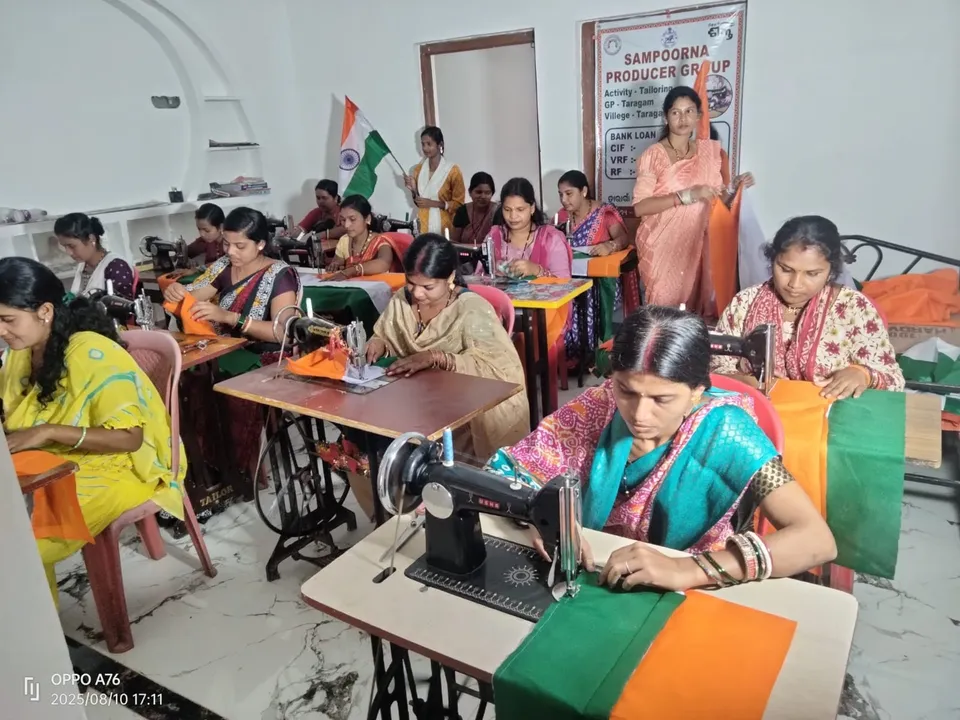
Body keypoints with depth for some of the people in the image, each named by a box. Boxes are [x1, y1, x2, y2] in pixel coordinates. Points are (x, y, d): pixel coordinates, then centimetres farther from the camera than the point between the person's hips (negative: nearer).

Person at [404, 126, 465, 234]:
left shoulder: (453, 171, -6)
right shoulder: (418, 169, 9)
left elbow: (458, 203, -5)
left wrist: (432, 203, -15)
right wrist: (413, 190, -4)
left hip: (443, 227, -4)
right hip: (423, 225, 4)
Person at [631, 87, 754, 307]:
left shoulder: (710, 150, 8)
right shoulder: (653, 155, -7)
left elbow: (715, 198, 18)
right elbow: (639, 207, -16)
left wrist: (735, 186, -1)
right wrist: (687, 195, -22)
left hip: (696, 246, 4)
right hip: (661, 248, -4)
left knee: (693, 308, 6)